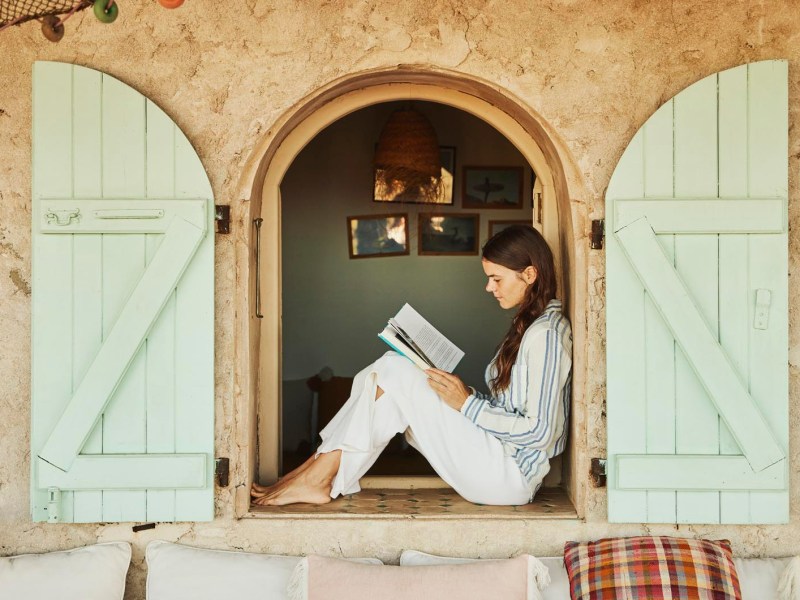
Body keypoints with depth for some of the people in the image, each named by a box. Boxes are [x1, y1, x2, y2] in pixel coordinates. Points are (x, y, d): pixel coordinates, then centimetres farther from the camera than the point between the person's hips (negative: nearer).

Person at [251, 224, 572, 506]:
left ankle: (318, 478, -9)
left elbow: (539, 430, -20)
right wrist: (460, 391, 2)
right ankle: (316, 471, -5)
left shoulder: (545, 334, -15)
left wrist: (468, 404, -17)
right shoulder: (525, 325, 15)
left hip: (509, 477, -9)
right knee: (392, 370, -2)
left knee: (397, 372, -16)